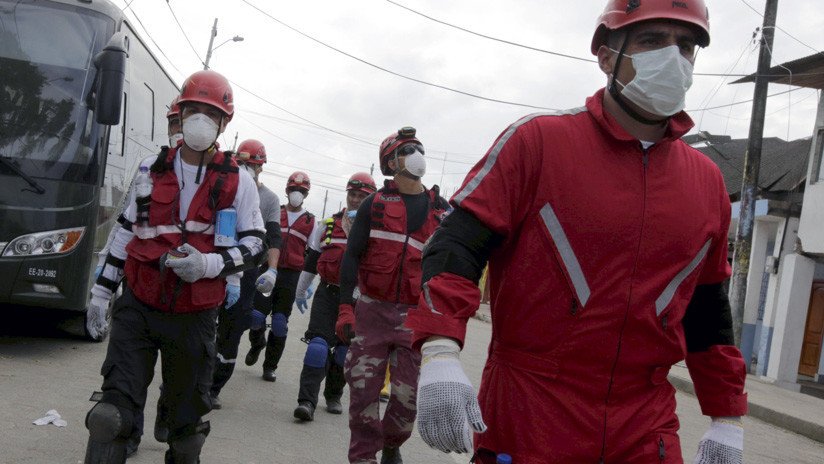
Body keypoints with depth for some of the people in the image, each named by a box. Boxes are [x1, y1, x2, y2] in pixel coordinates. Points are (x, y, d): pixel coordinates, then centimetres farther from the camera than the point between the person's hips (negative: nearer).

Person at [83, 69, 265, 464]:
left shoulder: (237, 182, 0)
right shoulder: (151, 169, 8)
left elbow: (254, 243, 0)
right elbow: (126, 231, 14)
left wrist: (208, 264, -18)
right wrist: (102, 289, 14)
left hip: (195, 316, -1)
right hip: (138, 306, 1)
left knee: (187, 416, 11)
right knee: (112, 410, -6)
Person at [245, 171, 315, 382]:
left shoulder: (311, 222, 9)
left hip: (291, 276, 0)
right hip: (268, 271, 0)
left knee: (280, 323, 2)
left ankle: (270, 366, 14)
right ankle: (257, 343, 30)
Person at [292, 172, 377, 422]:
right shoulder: (329, 224, 8)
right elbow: (311, 260, 15)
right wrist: (300, 292, 18)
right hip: (327, 292, 1)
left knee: (345, 349, 9)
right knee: (318, 343, -11)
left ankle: (334, 396, 27)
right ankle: (307, 401, -11)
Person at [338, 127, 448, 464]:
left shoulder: (441, 209, 9)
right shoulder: (375, 204, 4)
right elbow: (352, 256, 1)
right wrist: (345, 308, -7)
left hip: (417, 317, 1)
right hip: (371, 310, -1)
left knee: (408, 396, 1)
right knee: (363, 391, -1)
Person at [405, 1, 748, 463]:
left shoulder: (708, 181, 8)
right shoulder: (539, 140, -6)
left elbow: (708, 311, 17)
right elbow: (458, 244, -12)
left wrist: (728, 419, 16)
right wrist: (440, 353, -26)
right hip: (524, 421, -4)